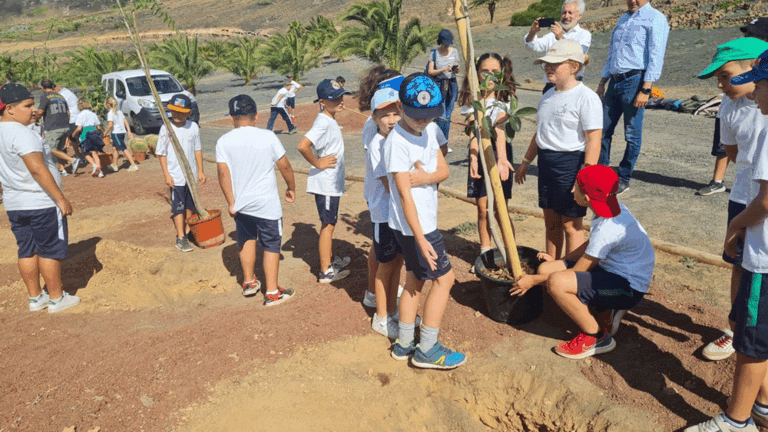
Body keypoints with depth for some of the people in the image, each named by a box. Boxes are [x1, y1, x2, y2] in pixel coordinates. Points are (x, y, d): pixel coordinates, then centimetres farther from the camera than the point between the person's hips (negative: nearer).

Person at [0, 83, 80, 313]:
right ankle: (56, 298, 12)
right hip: (41, 204, -9)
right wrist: (61, 199, -21)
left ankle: (35, 298, 24)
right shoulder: (21, 133, -19)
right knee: (51, 251, 3)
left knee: (27, 251, 14)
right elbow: (37, 169, -24)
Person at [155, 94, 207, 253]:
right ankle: (180, 238, 6)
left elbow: (197, 150, 7)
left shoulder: (193, 127, 0)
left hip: (191, 174, 4)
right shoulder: (166, 129, -8)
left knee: (191, 205, 14)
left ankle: (188, 231, 30)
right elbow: (161, 154, -5)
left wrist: (200, 171, 6)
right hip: (175, 176, -4)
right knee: (178, 207, 0)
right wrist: (166, 174, -11)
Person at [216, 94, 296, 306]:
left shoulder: (224, 141, -5)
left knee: (246, 240, 24)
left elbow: (223, 173, -8)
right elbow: (285, 166, -5)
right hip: (267, 204, -3)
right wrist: (291, 188, 11)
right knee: (271, 245, 8)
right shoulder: (268, 137, -10)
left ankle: (249, 282, 37)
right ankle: (272, 292, 13)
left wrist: (231, 202, -1)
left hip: (240, 203, 3)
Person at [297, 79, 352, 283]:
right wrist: (318, 163, -22)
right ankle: (326, 272, 8)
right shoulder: (324, 123, -21)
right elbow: (303, 145, -34)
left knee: (329, 223, 20)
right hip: (325, 183, -9)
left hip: (332, 183, 10)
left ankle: (330, 261, 35)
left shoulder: (330, 121, 9)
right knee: (328, 225, -1)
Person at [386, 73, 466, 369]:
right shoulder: (397, 142, -21)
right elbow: (405, 195, -23)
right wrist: (421, 239, -24)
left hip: (425, 220, 9)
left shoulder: (429, 130, 6)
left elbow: (444, 170, 3)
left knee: (415, 279, 15)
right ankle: (427, 350, 11)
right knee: (444, 278, -1)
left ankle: (404, 344, 28)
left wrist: (425, 177, -20)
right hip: (413, 225, -9)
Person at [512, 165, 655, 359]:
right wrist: (558, 261, 21)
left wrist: (533, 280, -11)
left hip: (628, 288, -10)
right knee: (546, 269, -1)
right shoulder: (612, 208, -1)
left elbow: (578, 271, -19)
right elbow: (592, 245, 17)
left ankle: (597, 337, -8)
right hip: (611, 269, 10)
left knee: (556, 282, -30)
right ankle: (605, 311, 8)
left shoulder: (608, 228, -29)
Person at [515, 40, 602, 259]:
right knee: (551, 222, 15)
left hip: (571, 163, -8)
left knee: (571, 224, 1)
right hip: (546, 162, 8)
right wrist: (526, 162, 24)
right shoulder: (549, 95, 12)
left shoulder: (586, 97, -13)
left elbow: (593, 140, -18)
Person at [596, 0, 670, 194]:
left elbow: (656, 57, -11)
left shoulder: (655, 19, -4)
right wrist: (603, 82, 18)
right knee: (603, 130, 7)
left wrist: (645, 90, -19)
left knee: (632, 134, 0)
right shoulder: (622, 20, 20)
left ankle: (624, 179, 10)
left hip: (635, 80, -7)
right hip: (615, 81, 7)